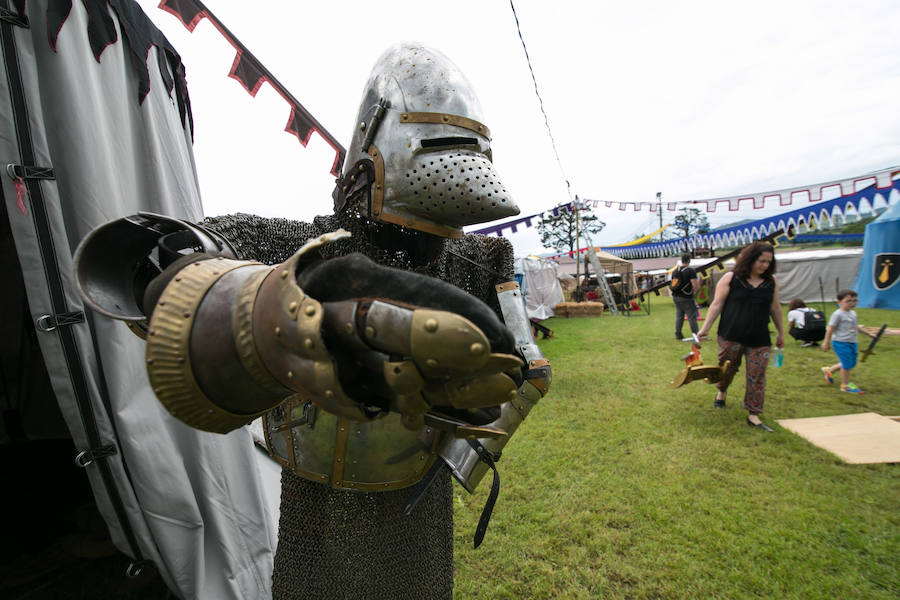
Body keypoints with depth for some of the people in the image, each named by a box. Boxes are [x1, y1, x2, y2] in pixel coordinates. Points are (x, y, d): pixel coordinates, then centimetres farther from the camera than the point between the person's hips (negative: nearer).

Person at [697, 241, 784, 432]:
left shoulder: (771, 281, 6)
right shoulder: (730, 278, -5)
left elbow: (775, 308, 16)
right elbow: (717, 304, -4)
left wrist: (780, 332, 20)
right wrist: (705, 328, -9)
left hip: (760, 339, 3)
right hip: (731, 336, -3)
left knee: (757, 377, 2)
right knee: (727, 369, 13)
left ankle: (753, 415, 11)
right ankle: (721, 391, 43)